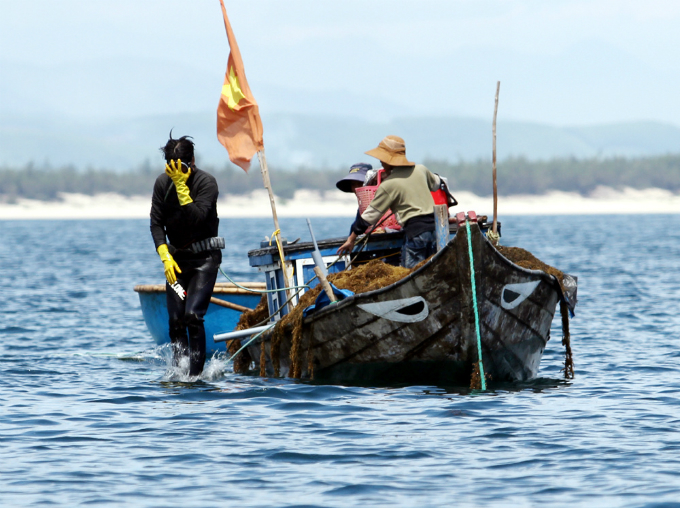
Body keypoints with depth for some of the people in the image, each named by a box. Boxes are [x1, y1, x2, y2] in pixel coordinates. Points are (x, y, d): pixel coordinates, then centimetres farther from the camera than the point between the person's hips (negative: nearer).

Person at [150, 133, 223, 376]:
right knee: (176, 320, 0)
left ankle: (196, 373, -14)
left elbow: (197, 218, -26)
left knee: (193, 315, -18)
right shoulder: (163, 183, 0)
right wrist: (165, 255, -13)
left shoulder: (206, 182, -13)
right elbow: (156, 223, 0)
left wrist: (182, 186, -29)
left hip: (204, 257, -5)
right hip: (176, 256, 5)